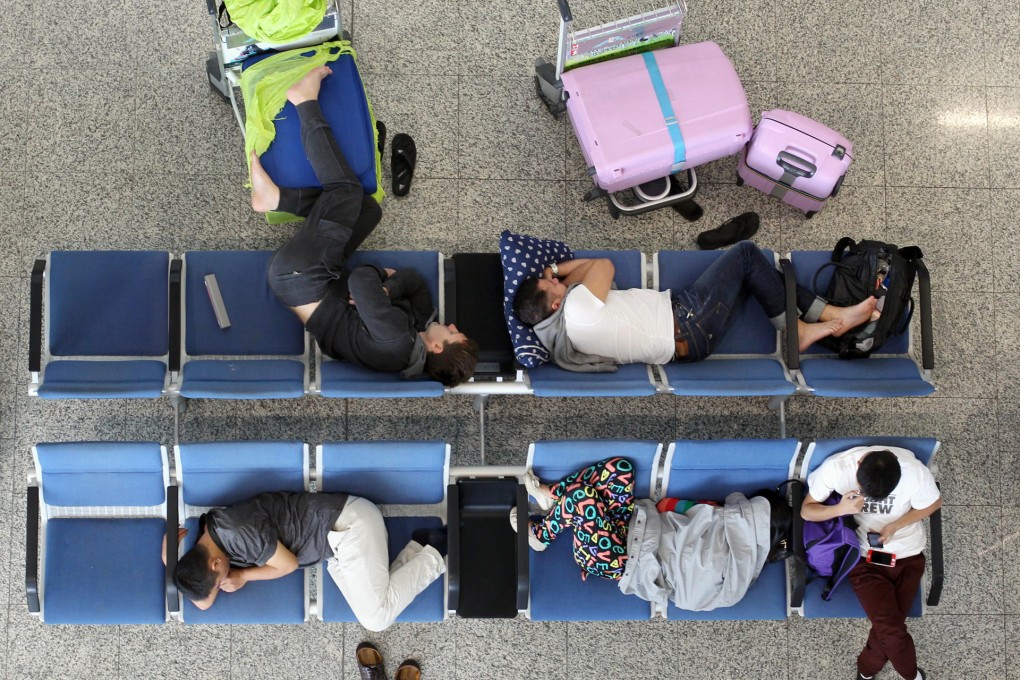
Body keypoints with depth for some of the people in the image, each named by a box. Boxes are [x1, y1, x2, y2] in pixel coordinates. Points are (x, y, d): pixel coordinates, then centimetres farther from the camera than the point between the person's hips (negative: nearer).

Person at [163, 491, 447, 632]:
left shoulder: (237, 531, -23)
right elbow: (204, 603, 6)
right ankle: (421, 546, 7)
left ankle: (437, 555, 1)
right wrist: (171, 561, -4)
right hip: (336, 545, 10)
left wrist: (243, 575, -3)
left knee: (377, 618, -13)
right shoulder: (206, 546, 6)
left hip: (348, 524, -9)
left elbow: (288, 564, -13)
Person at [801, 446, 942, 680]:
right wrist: (841, 509, -29)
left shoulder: (914, 471, -22)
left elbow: (934, 503, -1)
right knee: (891, 629, -18)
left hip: (907, 556, 1)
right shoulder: (836, 467, -21)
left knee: (886, 625, -15)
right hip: (864, 558, -1)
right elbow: (806, 511, -10)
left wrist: (895, 526, -15)